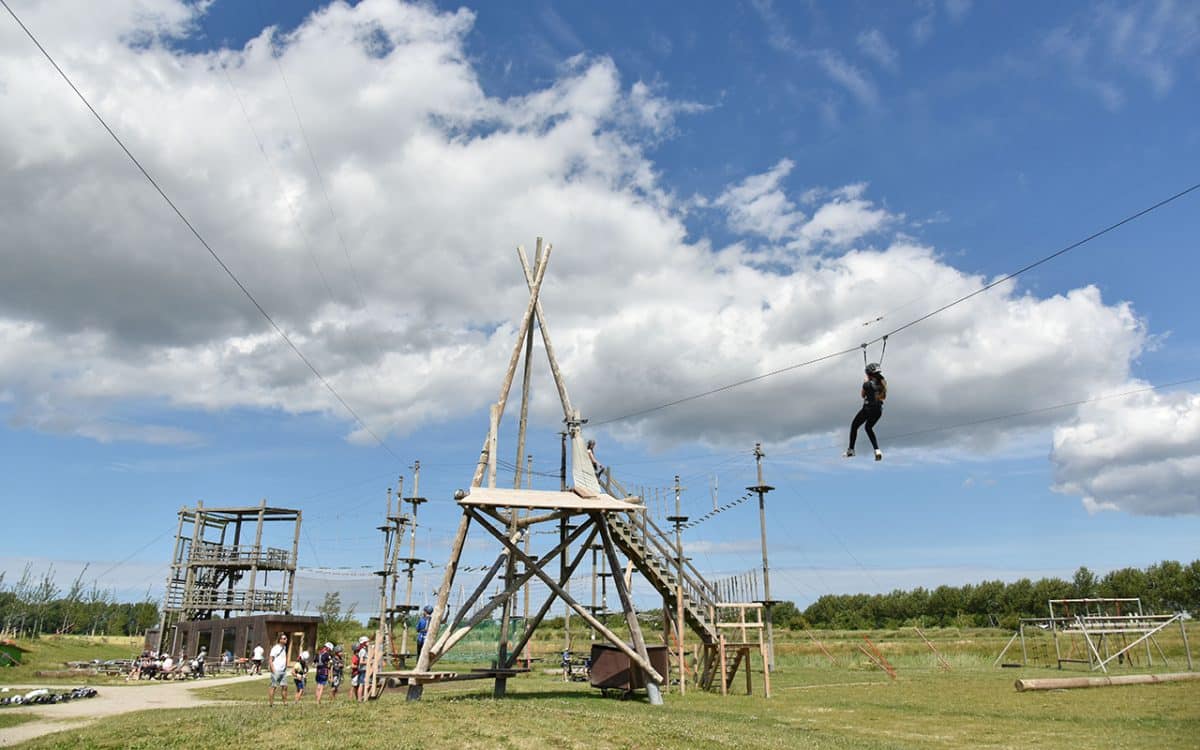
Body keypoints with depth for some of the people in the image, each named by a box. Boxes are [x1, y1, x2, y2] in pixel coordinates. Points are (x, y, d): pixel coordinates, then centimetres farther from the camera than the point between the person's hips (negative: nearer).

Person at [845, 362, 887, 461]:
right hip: (879, 410, 6)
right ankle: (877, 450, 10)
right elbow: (884, 397, 13)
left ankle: (851, 450, 22)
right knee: (868, 427, 27)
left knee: (854, 426, 17)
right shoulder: (883, 382, 0)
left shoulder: (867, 384, -15)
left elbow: (863, 395, 4)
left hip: (868, 409, -6)